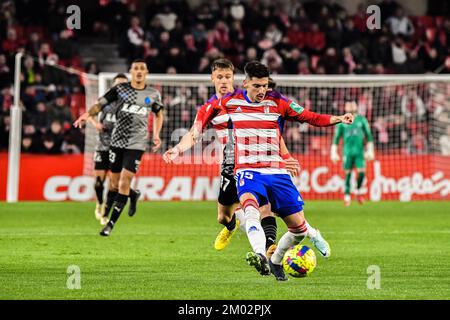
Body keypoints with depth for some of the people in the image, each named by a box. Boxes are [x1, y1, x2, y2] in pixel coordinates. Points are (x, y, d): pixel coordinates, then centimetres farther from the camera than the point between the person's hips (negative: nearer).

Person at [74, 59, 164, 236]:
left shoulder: (153, 94, 5)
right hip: (117, 140, 1)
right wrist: (88, 114, -25)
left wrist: (156, 135, 10)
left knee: (125, 180, -13)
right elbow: (100, 104, -6)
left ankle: (111, 223, -8)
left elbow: (158, 114, 22)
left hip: (136, 143, -1)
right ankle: (133, 195, 41)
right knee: (114, 182, 6)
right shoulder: (120, 89, 1)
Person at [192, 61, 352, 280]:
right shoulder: (231, 102, 3)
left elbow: (310, 117, 2)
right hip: (248, 171, -2)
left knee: (299, 228, 0)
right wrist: (196, 135, 12)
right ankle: (261, 257, -57)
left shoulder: (277, 102, 1)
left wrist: (339, 119, -11)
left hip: (277, 172, 2)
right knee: (251, 209, -36)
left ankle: (275, 262, 27)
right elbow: (206, 112, 23)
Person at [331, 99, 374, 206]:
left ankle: (358, 191, 14)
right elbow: (336, 137, 7)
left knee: (361, 172, -10)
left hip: (360, 151, 0)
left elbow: (369, 136, 11)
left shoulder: (362, 119, 8)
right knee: (348, 173, 0)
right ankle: (347, 196, 9)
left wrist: (370, 150, 5)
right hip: (348, 151, 0)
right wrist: (333, 152, 1)